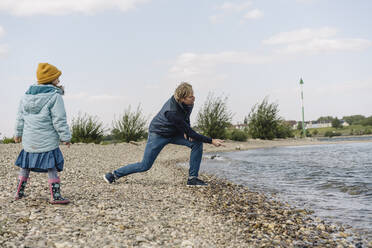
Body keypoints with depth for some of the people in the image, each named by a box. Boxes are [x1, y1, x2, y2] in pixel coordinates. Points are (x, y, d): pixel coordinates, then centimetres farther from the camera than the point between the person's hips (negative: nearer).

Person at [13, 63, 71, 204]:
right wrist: (65, 137, -7)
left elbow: (20, 118, 16)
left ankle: (19, 192, 27)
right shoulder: (55, 96, -12)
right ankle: (55, 196, -2)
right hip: (47, 141, -6)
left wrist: (18, 133, 26)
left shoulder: (27, 95, 9)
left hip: (29, 140, 6)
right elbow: (59, 120, -14)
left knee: (25, 165, 19)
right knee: (51, 167, -1)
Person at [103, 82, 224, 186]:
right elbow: (190, 133, -31)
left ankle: (192, 178, -7)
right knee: (145, 166, -4)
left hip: (174, 133, 7)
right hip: (158, 134, -7)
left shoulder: (188, 103, -16)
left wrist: (186, 132, -5)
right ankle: (114, 174, 15)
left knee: (197, 143, -14)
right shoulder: (172, 112, -38)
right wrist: (211, 141, -28)